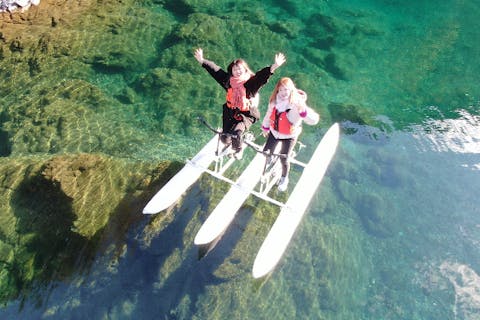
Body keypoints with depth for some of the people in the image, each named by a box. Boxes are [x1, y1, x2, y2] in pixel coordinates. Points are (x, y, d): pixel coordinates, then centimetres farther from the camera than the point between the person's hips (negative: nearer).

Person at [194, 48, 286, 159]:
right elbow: (214, 69, 2)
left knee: (236, 133, -25)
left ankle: (238, 149, 11)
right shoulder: (228, 80, -3)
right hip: (230, 113, 4)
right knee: (225, 139, 2)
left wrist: (274, 66, -46)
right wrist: (202, 60, 2)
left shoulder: (251, 82, -15)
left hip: (246, 114, -4)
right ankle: (230, 142, 44)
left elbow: (262, 75, -30)